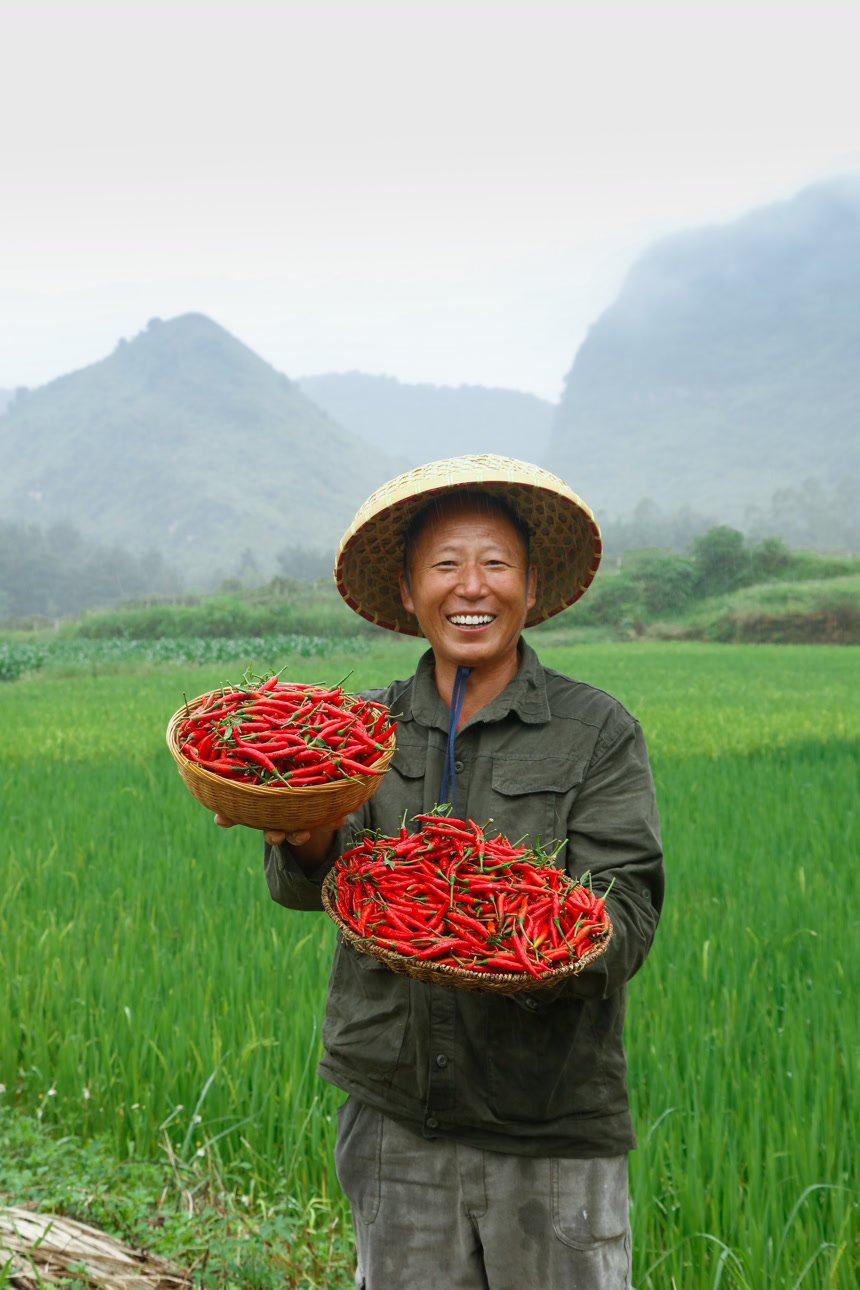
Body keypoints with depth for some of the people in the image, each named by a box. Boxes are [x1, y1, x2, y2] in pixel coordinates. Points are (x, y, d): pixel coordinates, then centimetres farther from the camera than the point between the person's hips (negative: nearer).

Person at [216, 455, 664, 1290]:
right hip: (395, 1118, 2)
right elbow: (303, 886, -8)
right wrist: (309, 841, -32)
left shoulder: (598, 733, -2)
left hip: (554, 1128, -2)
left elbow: (626, 913, -8)